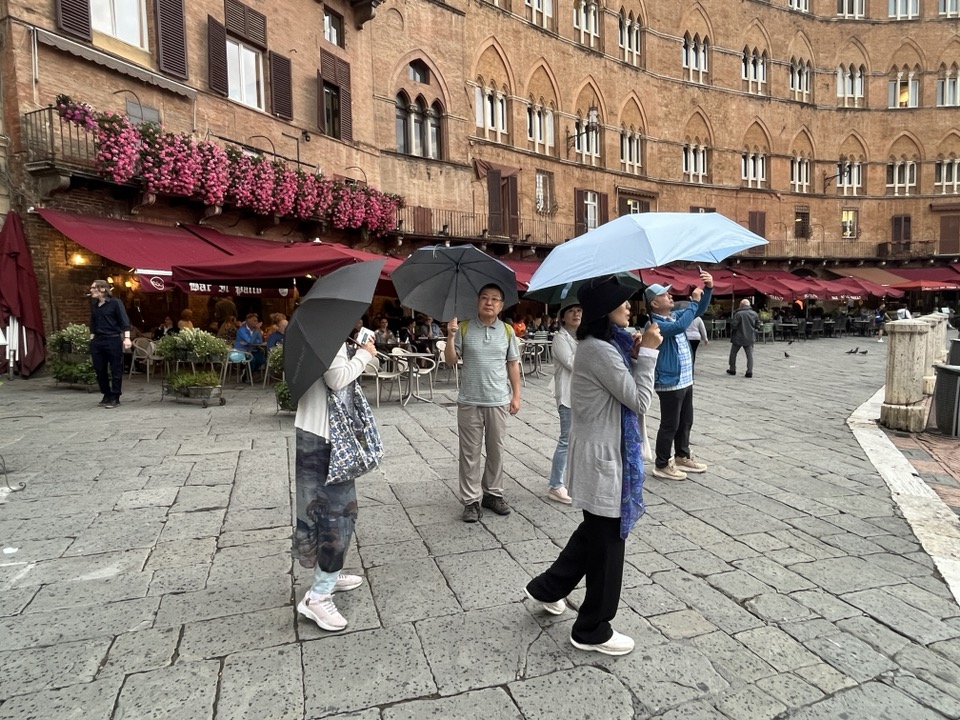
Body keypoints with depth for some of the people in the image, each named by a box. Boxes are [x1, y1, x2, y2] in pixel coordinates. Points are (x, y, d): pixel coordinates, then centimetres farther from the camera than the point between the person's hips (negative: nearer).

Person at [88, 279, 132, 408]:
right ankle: (106, 395, 21)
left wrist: (126, 338, -20)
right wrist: (92, 340, 14)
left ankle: (115, 398, 6)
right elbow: (93, 325, 19)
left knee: (116, 370, 0)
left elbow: (124, 321, -10)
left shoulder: (115, 303, -5)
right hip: (97, 341, 7)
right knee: (99, 370, 9)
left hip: (113, 340, -6)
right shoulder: (94, 305, 14)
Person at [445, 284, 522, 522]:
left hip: (499, 401, 2)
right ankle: (471, 500, 13)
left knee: (496, 450, 12)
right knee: (470, 453, 4)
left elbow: (513, 364, 7)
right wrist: (451, 336, -17)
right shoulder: (463, 329, -1)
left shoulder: (507, 331, 3)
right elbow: (450, 361, -2)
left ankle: (493, 494, 26)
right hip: (469, 402, -1)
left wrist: (516, 395, 3)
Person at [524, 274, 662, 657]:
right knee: (607, 542, 5)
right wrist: (647, 352, -13)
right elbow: (639, 401, -19)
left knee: (595, 531, 24)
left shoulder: (603, 344, 9)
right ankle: (592, 631, 24)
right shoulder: (599, 350, -23)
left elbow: (625, 392, 14)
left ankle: (547, 587, 40)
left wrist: (634, 355, 3)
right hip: (603, 458, -10)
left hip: (605, 452, 10)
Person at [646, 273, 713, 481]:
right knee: (670, 425, 0)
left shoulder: (674, 315, 8)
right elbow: (680, 326, -34)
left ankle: (682, 458, 33)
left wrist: (708, 289, -3)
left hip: (685, 380, 9)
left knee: (685, 422, 19)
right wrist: (694, 300, -25)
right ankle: (662, 465, 12)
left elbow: (699, 311, 14)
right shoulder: (655, 325, -20)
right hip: (670, 383, -9)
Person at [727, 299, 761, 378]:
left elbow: (733, 325, -16)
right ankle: (749, 372, -2)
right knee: (749, 354, 5)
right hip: (750, 338, 4)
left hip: (738, 337, -4)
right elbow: (758, 325, 10)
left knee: (733, 353, 13)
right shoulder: (754, 314, 3)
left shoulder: (738, 314, -15)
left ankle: (732, 370, 18)